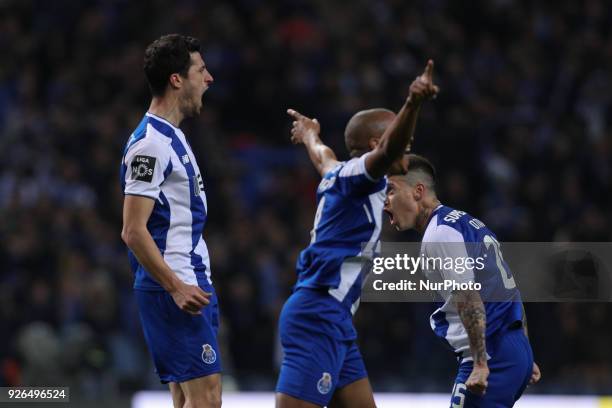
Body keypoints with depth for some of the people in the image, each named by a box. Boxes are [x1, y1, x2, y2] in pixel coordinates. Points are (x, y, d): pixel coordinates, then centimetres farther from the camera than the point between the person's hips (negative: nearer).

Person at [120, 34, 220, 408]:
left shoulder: (172, 137, 18)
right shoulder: (150, 144, -14)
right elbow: (133, 231, -19)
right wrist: (176, 287, -24)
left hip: (187, 284, 10)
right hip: (174, 287, -10)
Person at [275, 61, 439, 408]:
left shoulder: (340, 174, 19)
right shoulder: (357, 175, -9)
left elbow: (323, 158, 44)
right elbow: (389, 151, -32)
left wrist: (312, 136, 68)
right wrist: (412, 105, -49)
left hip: (335, 320, 11)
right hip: (318, 316, -11)